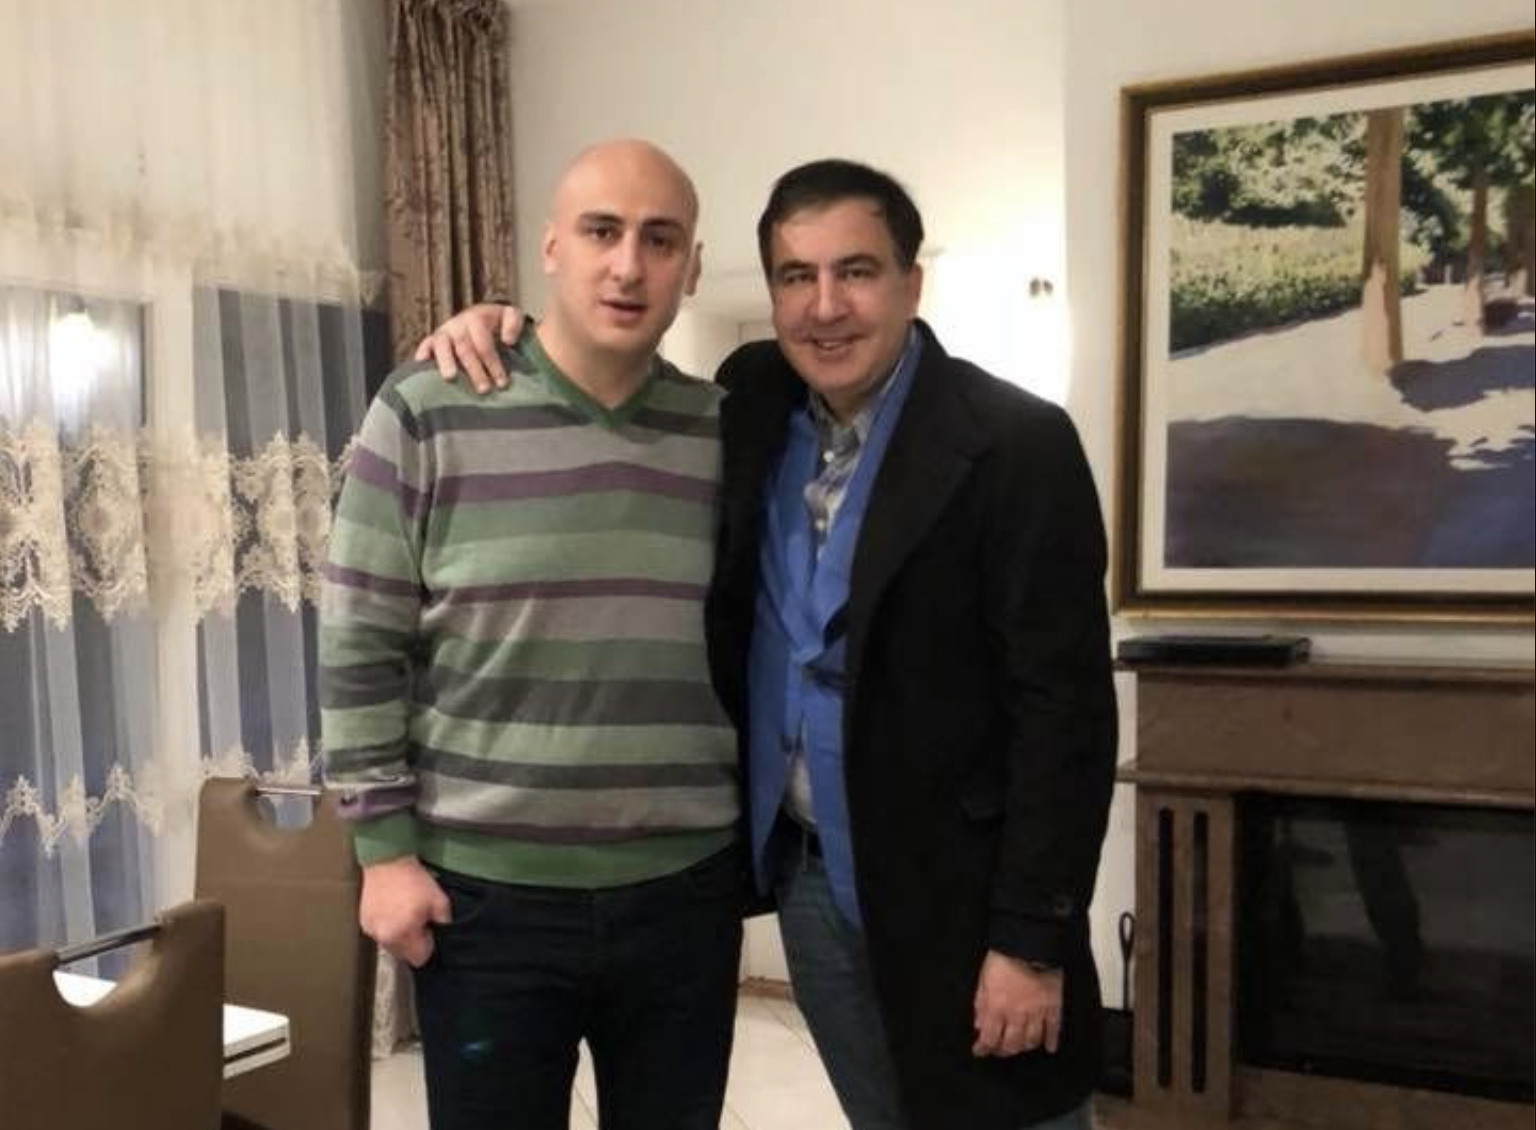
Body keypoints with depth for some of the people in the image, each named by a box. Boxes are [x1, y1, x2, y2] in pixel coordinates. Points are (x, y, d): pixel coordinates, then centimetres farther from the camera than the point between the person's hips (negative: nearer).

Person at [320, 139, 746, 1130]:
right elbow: (360, 646, -4)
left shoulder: (726, 431, 2)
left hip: (686, 891, 3)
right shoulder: (427, 415, -7)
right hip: (487, 894, -2)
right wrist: (386, 848, -6)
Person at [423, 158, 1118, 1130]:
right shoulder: (755, 404, 2)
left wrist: (1032, 938, -17)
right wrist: (504, 326, -4)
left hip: (957, 889, -5)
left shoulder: (1015, 445, -15)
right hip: (807, 875, 5)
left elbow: (1064, 707, -16)